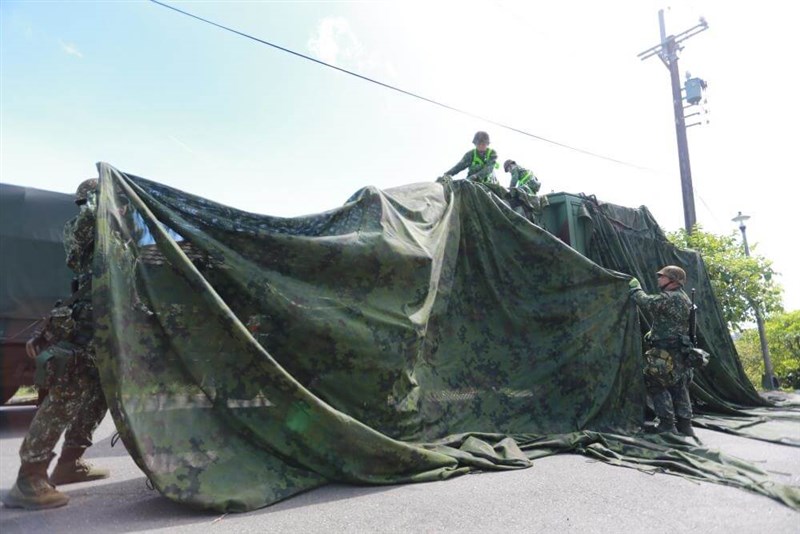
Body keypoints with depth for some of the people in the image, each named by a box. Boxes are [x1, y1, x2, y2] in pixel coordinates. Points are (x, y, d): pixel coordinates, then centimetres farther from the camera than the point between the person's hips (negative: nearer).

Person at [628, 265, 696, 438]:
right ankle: (684, 426, 17)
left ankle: (667, 425, 1)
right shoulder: (685, 299, 16)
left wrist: (635, 287, -4)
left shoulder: (669, 298, -16)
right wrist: (654, 332, 17)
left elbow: (645, 302, -20)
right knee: (679, 389, 13)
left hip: (666, 354, -9)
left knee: (657, 385, 1)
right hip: (681, 353, 9)